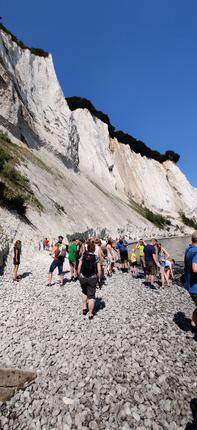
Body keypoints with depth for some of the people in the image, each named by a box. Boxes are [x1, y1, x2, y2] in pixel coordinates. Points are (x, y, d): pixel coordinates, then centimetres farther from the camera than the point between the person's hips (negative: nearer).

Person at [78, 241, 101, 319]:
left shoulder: (83, 256, -3)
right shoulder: (96, 257, -7)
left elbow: (79, 268, -4)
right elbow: (99, 271, -8)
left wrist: (79, 276, 9)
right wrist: (98, 279, 6)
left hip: (82, 277, 2)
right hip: (92, 278, -2)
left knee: (84, 292, 28)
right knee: (91, 295, 11)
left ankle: (84, 308, 32)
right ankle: (91, 314, 19)